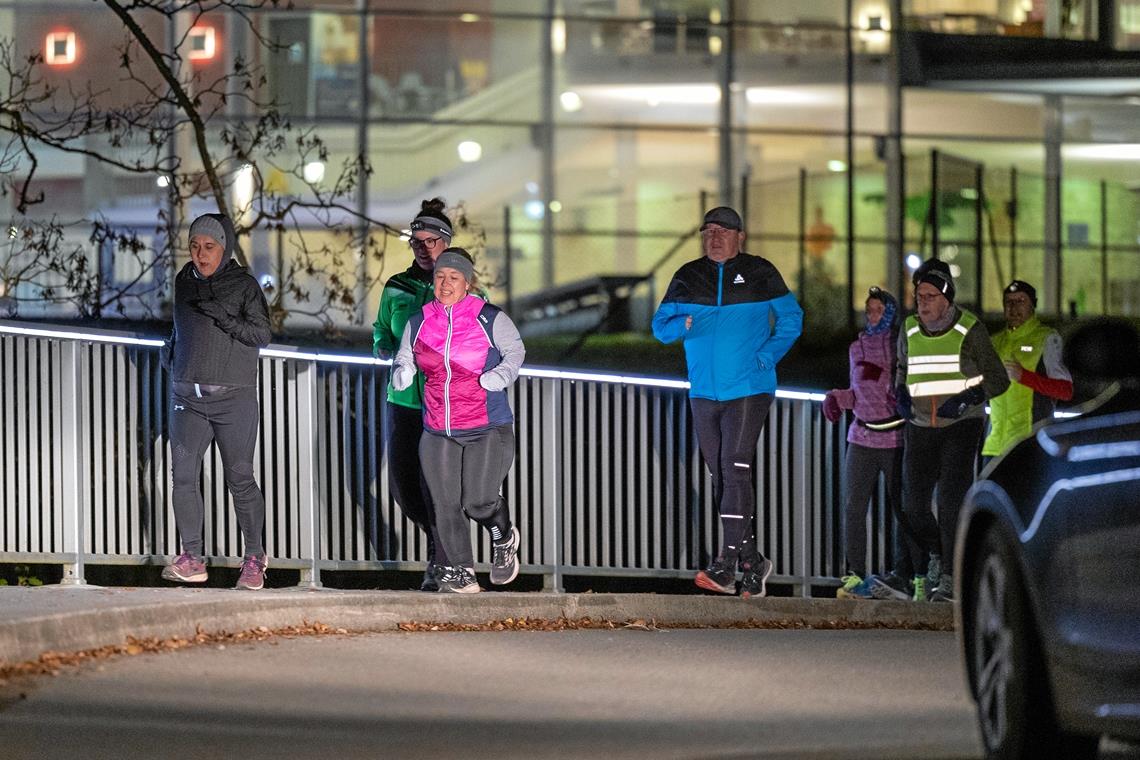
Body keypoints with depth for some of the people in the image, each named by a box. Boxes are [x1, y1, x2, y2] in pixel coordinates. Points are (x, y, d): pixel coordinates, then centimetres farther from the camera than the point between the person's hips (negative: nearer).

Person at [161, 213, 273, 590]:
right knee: (183, 475, -5)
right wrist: (171, 351, 10)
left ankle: (253, 558, 4)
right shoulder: (184, 282, 13)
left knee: (240, 479, -4)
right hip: (187, 396, 4)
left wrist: (223, 317, -20)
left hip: (233, 398, -4)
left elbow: (262, 334, -10)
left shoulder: (244, 285, -2)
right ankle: (191, 557, -1)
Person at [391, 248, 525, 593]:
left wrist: (498, 376, -8)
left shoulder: (490, 319, -3)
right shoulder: (418, 324, 6)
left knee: (479, 501, -13)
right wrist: (402, 373, -6)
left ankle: (504, 538, 21)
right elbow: (404, 358, 17)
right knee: (446, 503, -1)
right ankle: (460, 570, 16)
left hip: (488, 429, -4)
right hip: (438, 432, 4)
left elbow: (514, 351, 10)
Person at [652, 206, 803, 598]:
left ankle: (726, 565, -20)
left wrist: (766, 357, -6)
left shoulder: (759, 273, 0)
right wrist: (685, 324, -14)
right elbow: (660, 326, 8)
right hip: (704, 392, 5)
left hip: (748, 390, -5)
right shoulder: (687, 278, 8)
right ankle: (751, 561, 19)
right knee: (721, 477, 8)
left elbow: (791, 319, 7)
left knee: (735, 470, -16)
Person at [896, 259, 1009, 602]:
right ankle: (935, 554, 27)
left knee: (951, 501, -17)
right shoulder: (909, 331, 5)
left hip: (962, 426, -4)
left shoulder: (969, 330, -8)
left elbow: (998, 379, -3)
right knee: (914, 506, -1)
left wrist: (966, 399, -19)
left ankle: (950, 577, -15)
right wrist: (901, 391, 4)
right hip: (919, 429, 4)